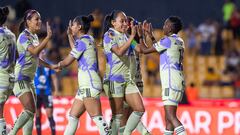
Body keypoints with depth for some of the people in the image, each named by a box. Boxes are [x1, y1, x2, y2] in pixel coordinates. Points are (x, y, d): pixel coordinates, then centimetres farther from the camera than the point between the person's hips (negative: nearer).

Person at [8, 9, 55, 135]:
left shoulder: (34, 36, 14)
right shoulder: (24, 36, -13)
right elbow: (35, 51, -29)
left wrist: (51, 66, 23)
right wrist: (48, 37, -29)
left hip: (29, 79, 10)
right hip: (21, 77, -10)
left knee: (31, 112, 7)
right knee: (29, 110, -18)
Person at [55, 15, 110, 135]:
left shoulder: (83, 41, -10)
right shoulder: (88, 39, 17)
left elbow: (67, 61, -6)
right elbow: (76, 50, 38)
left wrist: (57, 65, 13)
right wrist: (70, 36, 35)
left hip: (89, 85, -10)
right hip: (85, 85, 10)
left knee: (97, 117, -13)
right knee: (73, 116, 11)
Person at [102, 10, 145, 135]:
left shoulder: (124, 36, 16)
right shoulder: (109, 35, -6)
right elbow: (119, 51, -20)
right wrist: (132, 36, -17)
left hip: (127, 79, 7)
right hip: (114, 79, -7)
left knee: (140, 109, 0)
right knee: (117, 115, -7)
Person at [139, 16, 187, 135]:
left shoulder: (168, 40, -10)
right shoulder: (179, 41, 16)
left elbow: (145, 50, -4)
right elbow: (160, 48, 32)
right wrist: (151, 37, 33)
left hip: (171, 82, -9)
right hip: (178, 80, 9)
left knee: (171, 116, -14)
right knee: (168, 116, 11)